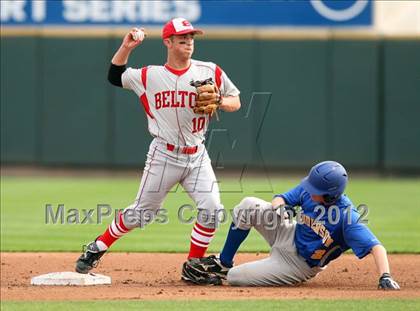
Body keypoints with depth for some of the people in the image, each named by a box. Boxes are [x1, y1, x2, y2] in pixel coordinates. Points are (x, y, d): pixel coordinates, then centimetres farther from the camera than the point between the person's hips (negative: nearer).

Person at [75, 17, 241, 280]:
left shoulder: (210, 72, 0)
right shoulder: (150, 76, -1)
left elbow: (236, 102, 6)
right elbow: (115, 76, 10)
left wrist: (218, 101, -15)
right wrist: (126, 47, -3)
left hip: (197, 156, 2)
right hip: (164, 155, -2)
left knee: (212, 209, -13)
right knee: (141, 213, 5)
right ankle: (98, 248, 24)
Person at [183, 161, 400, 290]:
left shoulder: (347, 217, -32)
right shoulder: (308, 189, -13)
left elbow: (375, 247, -36)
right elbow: (281, 198, 0)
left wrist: (385, 277, -50)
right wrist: (279, 206, -24)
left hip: (299, 265, -6)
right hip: (288, 236, 6)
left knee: (234, 278, -14)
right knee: (249, 205, -13)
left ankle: (224, 274, 26)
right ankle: (223, 262, 3)